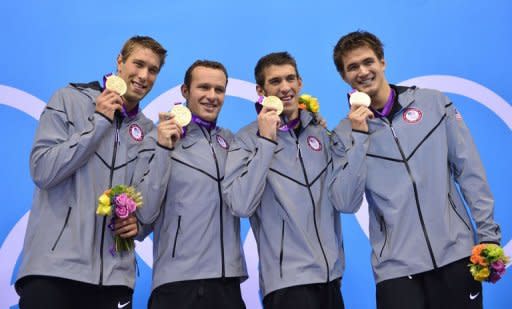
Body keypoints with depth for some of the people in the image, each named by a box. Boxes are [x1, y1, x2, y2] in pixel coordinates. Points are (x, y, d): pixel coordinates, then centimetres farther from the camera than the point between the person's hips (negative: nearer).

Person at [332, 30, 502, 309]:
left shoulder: (433, 103, 4)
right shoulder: (346, 133, 4)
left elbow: (470, 172, 4)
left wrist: (488, 235, 1)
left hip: (456, 252, 1)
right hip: (396, 266, -1)